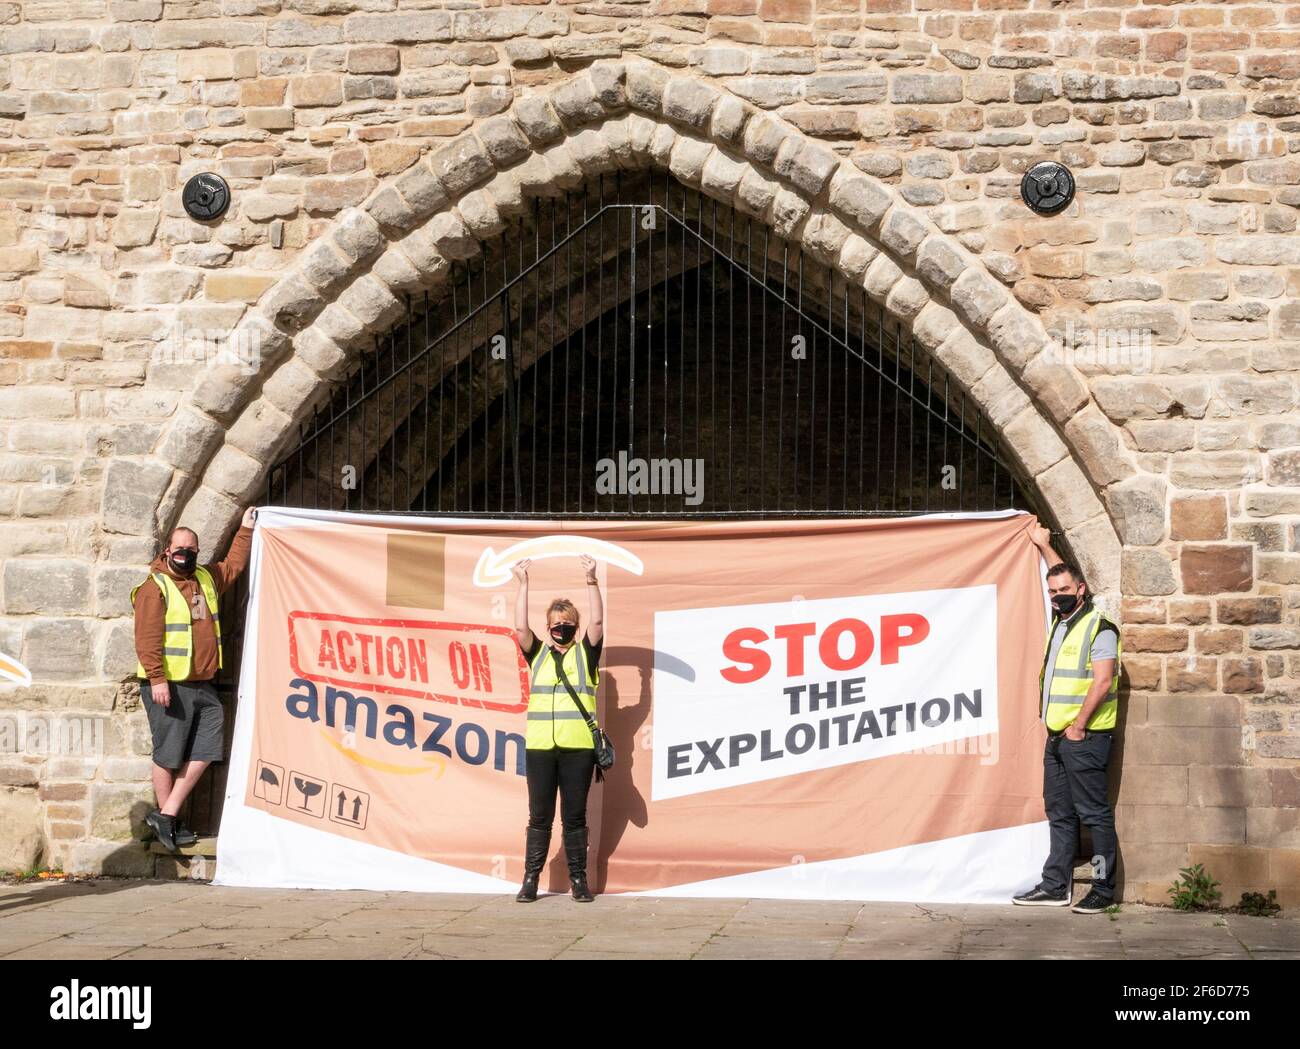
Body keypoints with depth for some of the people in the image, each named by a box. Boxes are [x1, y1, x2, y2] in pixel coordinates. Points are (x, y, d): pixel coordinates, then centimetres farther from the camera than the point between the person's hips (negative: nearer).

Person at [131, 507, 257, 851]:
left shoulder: (207, 578, 14)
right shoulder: (155, 587, -10)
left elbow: (233, 565, 34)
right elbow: (147, 638, -16)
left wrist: (245, 531, 32)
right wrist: (156, 679, -22)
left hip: (202, 684, 8)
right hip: (168, 685, -8)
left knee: (204, 749, 4)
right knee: (169, 755, -1)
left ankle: (167, 814, 8)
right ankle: (168, 820, 10)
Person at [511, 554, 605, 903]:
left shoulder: (585, 652, 10)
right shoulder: (537, 653, 13)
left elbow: (597, 622, -3)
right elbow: (520, 627, 0)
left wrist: (591, 581, -10)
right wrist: (523, 584, -4)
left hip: (578, 746, -1)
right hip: (539, 746, 1)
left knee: (575, 816, 4)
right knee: (539, 816, 4)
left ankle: (579, 879, 10)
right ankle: (530, 879, 7)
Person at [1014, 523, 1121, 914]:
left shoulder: (1098, 628, -10)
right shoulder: (1060, 622, 16)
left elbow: (1103, 681, -18)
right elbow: (1062, 576, 37)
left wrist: (1079, 726, -18)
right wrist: (1044, 545, 44)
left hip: (1084, 737, -9)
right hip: (1057, 736, 9)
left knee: (1095, 814, -6)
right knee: (1060, 814, 10)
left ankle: (1103, 890, -3)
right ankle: (1055, 886, 14)